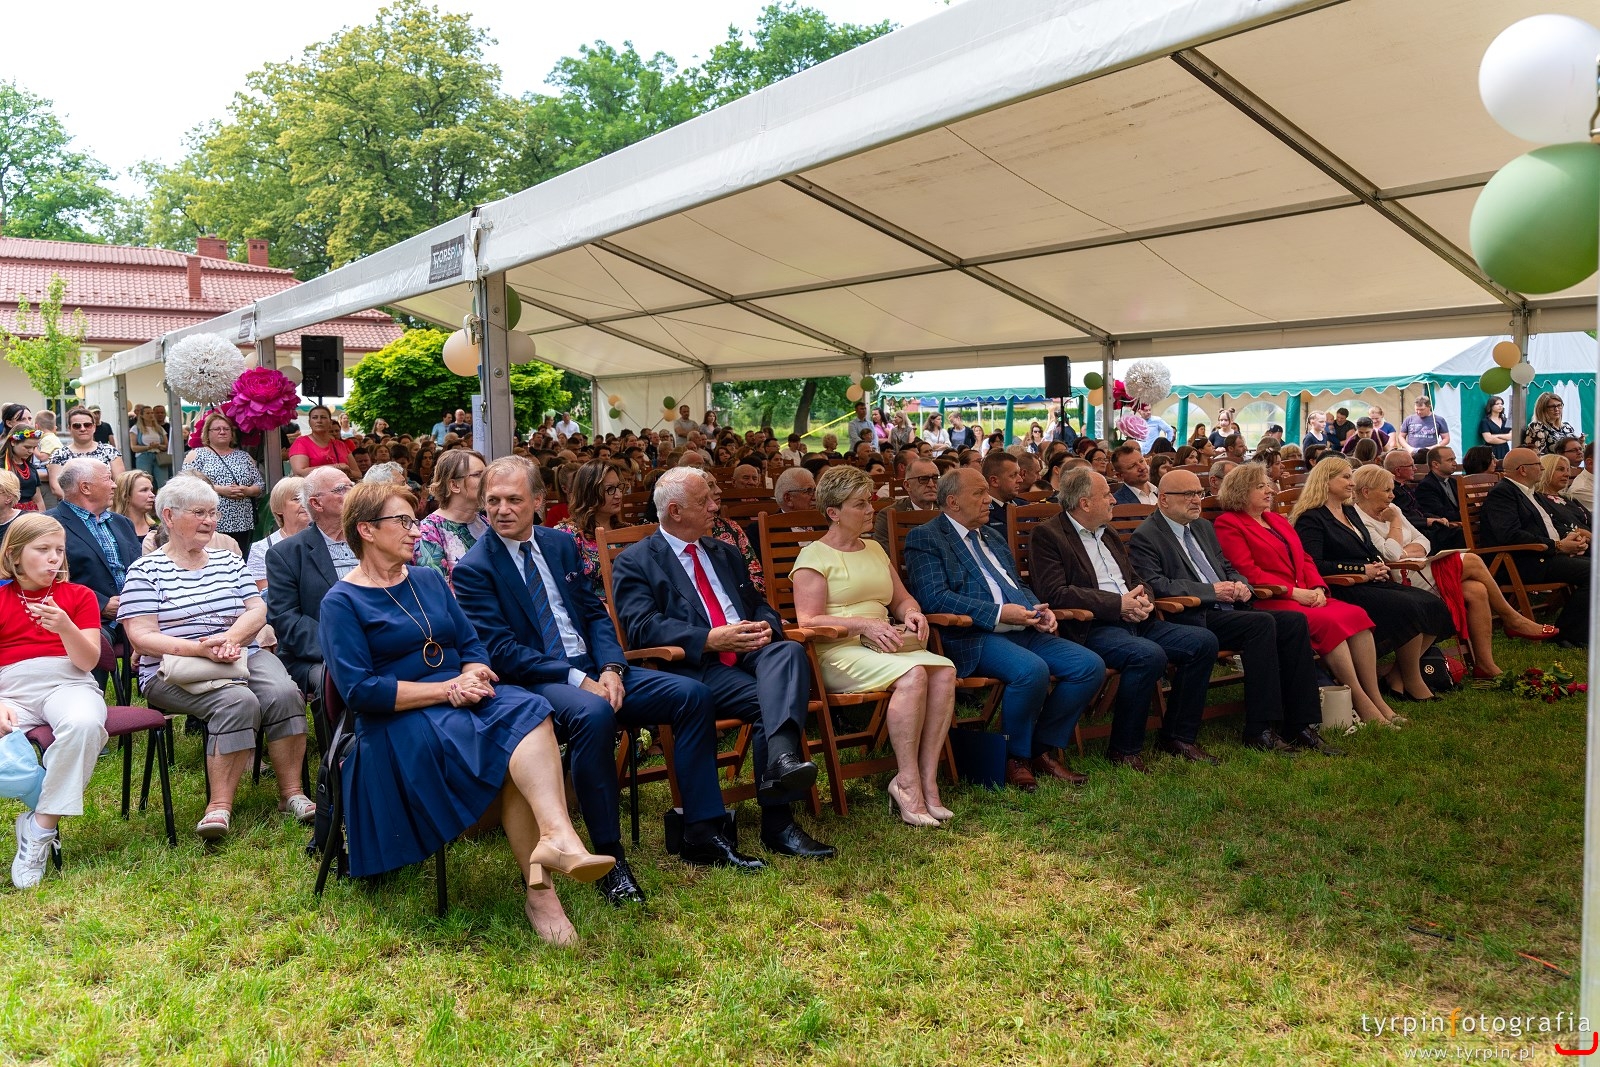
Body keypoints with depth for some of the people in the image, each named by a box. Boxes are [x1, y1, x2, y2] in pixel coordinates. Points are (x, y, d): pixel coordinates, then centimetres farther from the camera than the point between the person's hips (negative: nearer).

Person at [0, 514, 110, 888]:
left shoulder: (79, 596, 13)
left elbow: (88, 661, 2)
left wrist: (65, 627, -17)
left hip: (69, 684, 0)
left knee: (84, 724, -36)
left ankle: (41, 827, -25)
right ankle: (38, 820, -14)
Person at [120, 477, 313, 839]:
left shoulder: (229, 562, 17)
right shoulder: (146, 570, 2)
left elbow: (257, 610, 7)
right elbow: (142, 638, -8)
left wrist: (232, 637, -15)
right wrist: (199, 648, -23)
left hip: (244, 657, 4)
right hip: (175, 671, -4)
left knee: (284, 693, -26)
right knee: (238, 701, -33)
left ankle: (292, 792, -20)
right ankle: (220, 805, -28)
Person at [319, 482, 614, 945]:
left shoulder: (430, 580, 18)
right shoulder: (342, 602, -1)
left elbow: (473, 645, 13)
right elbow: (358, 690, -12)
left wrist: (472, 675, -12)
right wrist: (445, 689, -17)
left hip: (463, 699, 5)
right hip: (400, 721, -5)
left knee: (526, 709, -30)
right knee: (515, 753, -31)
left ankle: (556, 837, -46)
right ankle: (539, 883, -34)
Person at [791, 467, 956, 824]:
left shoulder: (875, 549, 23)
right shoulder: (814, 556, 1)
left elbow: (902, 598, 26)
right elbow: (809, 621, -9)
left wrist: (912, 613, 1)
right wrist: (865, 624, -19)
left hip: (882, 646, 7)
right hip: (837, 652, -6)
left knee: (945, 670, -24)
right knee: (913, 673, -33)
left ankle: (928, 781, -24)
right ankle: (908, 783, -26)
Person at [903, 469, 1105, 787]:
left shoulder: (992, 537, 26)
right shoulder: (925, 539, -1)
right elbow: (934, 598, -14)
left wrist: (1039, 609, 4)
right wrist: (998, 613, -18)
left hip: (1024, 631, 8)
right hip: (973, 637, -8)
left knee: (1091, 666, -9)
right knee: (1032, 670, -33)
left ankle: (1040, 748, 5)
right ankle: (1015, 757, -8)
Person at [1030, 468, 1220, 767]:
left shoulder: (1109, 535, 22)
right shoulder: (1048, 535, -4)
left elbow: (1136, 579, 26)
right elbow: (1055, 593, -16)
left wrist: (1143, 599, -1)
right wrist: (1118, 604, -17)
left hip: (1134, 620, 8)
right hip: (1091, 627, -8)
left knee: (1203, 641, -7)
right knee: (1149, 655, -32)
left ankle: (1178, 736, 4)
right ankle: (1124, 749, -15)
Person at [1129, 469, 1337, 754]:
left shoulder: (1204, 527, 23)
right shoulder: (1145, 538, -4)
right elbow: (1156, 585, -17)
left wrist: (1241, 585, 4)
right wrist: (1211, 591, -17)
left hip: (1228, 610, 8)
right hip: (1191, 618, -8)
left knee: (1295, 621, -13)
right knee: (1261, 623, -28)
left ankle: (1300, 726, -13)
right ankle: (1259, 731, -25)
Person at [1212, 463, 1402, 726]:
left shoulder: (1278, 520, 26)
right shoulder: (1228, 524, -1)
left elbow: (1304, 558, 20)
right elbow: (1248, 573, -12)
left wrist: (1317, 588, 0)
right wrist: (1294, 592, -15)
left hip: (1306, 597, 8)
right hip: (1269, 602, -8)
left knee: (1356, 614, -16)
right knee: (1329, 622, -29)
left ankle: (1376, 698, -16)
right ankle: (1360, 701, -22)